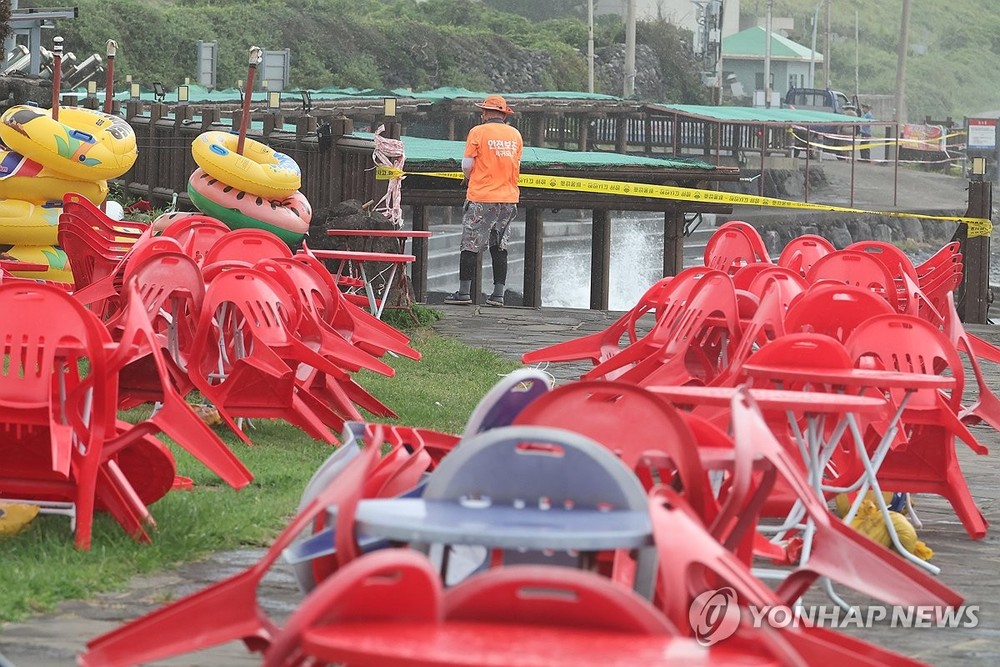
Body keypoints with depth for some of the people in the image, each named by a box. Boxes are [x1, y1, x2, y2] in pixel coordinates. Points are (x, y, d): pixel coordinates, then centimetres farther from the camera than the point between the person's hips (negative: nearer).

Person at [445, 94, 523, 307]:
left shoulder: (478, 132, -5)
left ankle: (464, 292, 0)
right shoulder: (515, 135, 8)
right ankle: (498, 294, 6)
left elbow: (467, 165, -7)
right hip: (508, 198, 5)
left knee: (470, 245, 1)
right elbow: (516, 167, 13)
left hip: (481, 197, -4)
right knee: (499, 247, 9)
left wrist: (469, 176, 13)